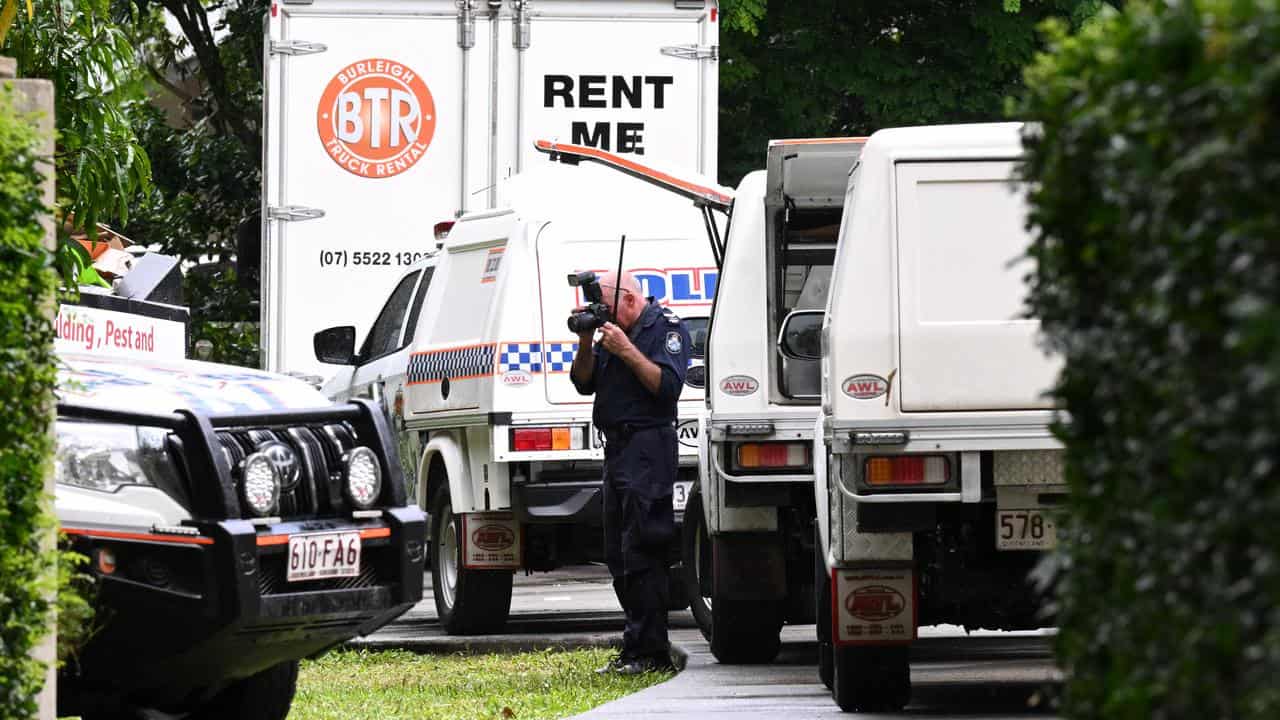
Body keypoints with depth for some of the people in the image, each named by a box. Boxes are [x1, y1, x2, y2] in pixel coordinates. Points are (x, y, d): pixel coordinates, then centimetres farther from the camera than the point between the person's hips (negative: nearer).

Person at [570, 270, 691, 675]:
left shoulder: (666, 329, -5)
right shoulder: (612, 331, 18)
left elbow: (667, 386, -17)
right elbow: (584, 383, 17)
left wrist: (627, 351, -18)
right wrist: (586, 344, 1)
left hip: (648, 449, -9)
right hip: (618, 449, 9)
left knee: (640, 554, -13)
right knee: (618, 555, 11)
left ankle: (650, 653, -13)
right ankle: (636, 652, 15)